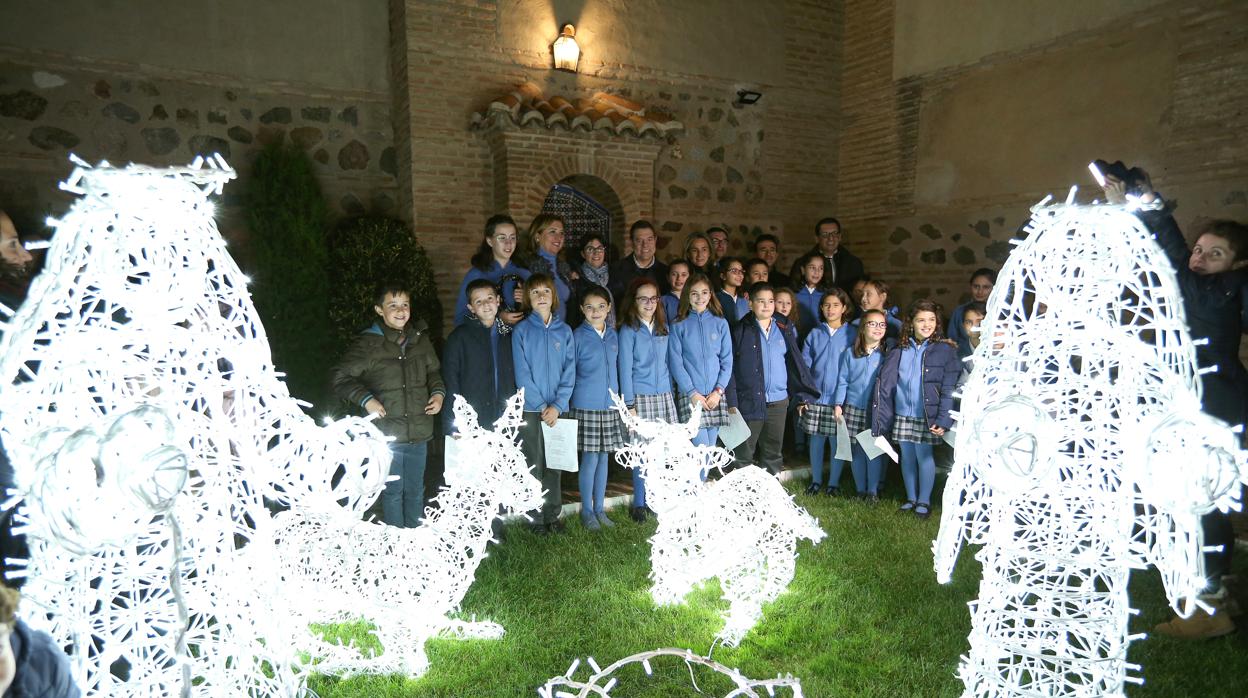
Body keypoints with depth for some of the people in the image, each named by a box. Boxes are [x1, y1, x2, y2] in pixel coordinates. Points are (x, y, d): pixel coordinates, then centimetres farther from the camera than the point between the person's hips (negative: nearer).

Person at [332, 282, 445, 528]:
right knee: (393, 491, 6)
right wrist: (366, 399, -14)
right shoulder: (368, 344, -9)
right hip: (387, 434, -4)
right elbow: (340, 377, -5)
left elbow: (434, 371, 22)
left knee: (416, 491, 17)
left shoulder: (420, 340, 6)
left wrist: (438, 392, 4)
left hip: (419, 433, 4)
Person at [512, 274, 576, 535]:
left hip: (557, 409, 2)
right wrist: (541, 407, -11)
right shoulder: (521, 331, -2)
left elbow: (569, 372, 1)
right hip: (531, 409, -2)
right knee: (533, 465, 3)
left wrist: (557, 405, -10)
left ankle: (553, 515, 20)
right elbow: (522, 374, -6)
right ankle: (536, 518, 14)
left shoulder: (564, 331, 5)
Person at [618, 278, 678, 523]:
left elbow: (667, 363, 15)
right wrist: (630, 404, -9)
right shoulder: (628, 330, -2)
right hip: (641, 397, -4)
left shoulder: (662, 328, 13)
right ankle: (639, 505, 7)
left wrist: (670, 394, 9)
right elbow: (625, 368, -5)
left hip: (664, 397, 5)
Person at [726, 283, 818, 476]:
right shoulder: (741, 331, -3)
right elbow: (730, 368, -7)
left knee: (773, 452, 14)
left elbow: (796, 364, 11)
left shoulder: (783, 331, 8)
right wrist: (732, 403, -13)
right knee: (744, 453, 3)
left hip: (779, 402, 4)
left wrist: (803, 396, 5)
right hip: (749, 402, -4)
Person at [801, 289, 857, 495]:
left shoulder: (852, 335, -1)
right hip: (816, 397, 2)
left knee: (837, 441, 4)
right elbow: (804, 366, 6)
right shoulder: (814, 334, 5)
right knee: (816, 439, 9)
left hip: (840, 398, -2)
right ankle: (816, 481, 22)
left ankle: (834, 483, 18)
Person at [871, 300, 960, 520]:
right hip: (902, 413, 4)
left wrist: (943, 419, -15)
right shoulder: (900, 349, 7)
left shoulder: (945, 350, -4)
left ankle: (924, 501, 17)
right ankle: (911, 498, 26)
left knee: (924, 455, 0)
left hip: (927, 415, -4)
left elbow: (949, 389, -8)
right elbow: (885, 381, 6)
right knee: (907, 455, 12)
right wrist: (881, 415, 1)